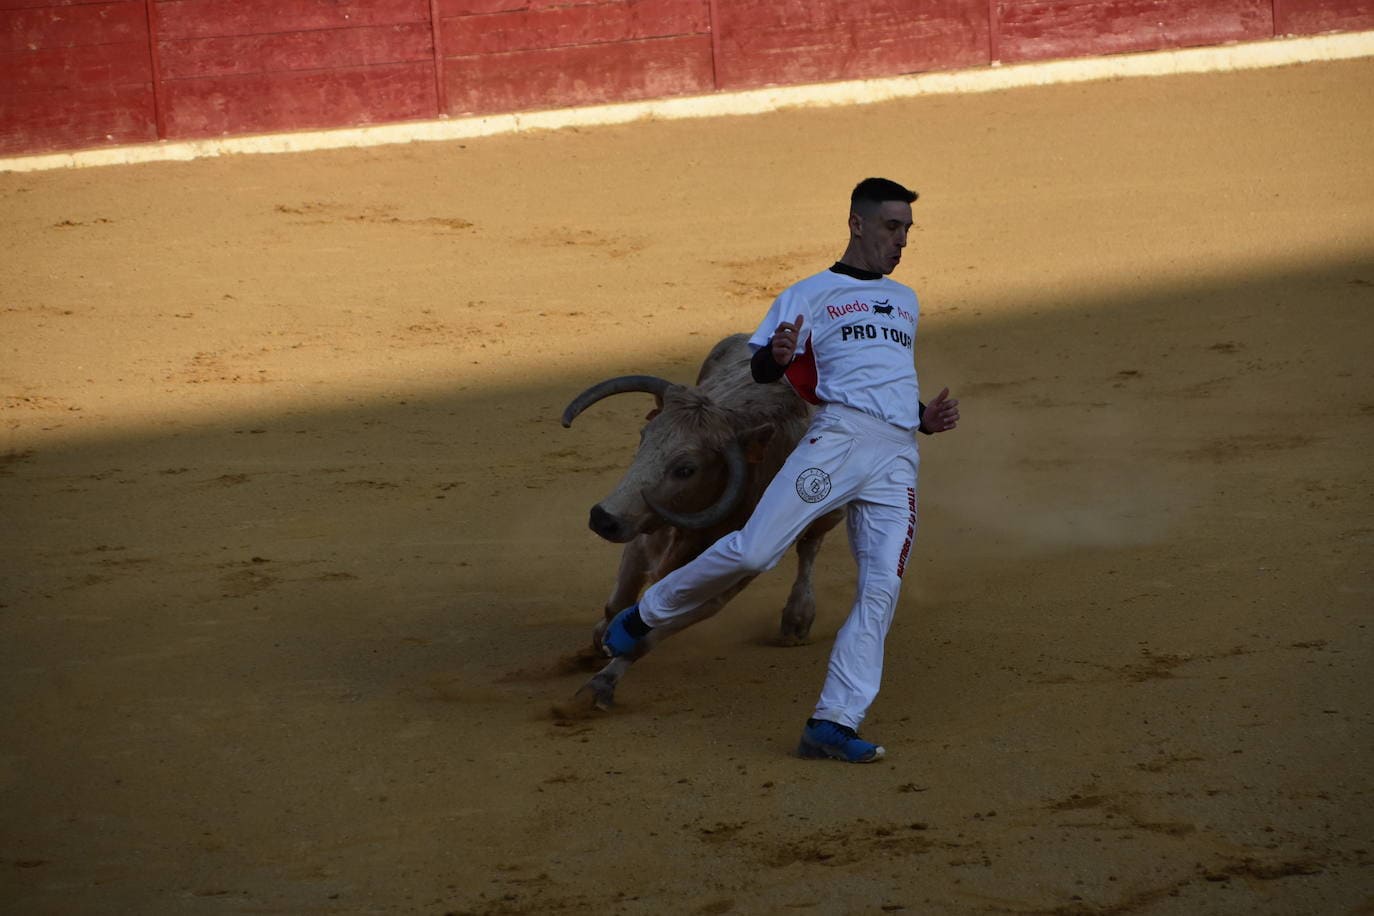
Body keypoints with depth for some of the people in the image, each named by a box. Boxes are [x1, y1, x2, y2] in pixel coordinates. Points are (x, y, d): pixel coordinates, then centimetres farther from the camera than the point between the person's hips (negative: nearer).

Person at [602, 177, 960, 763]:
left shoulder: (905, 301, 29)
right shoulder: (812, 294, 10)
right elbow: (764, 370, 0)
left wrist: (926, 417, 17)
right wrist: (777, 356, -23)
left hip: (898, 457, 5)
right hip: (838, 435, -5)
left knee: (881, 590, -11)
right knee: (753, 550, -17)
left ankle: (834, 724, -14)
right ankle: (645, 615, 4)